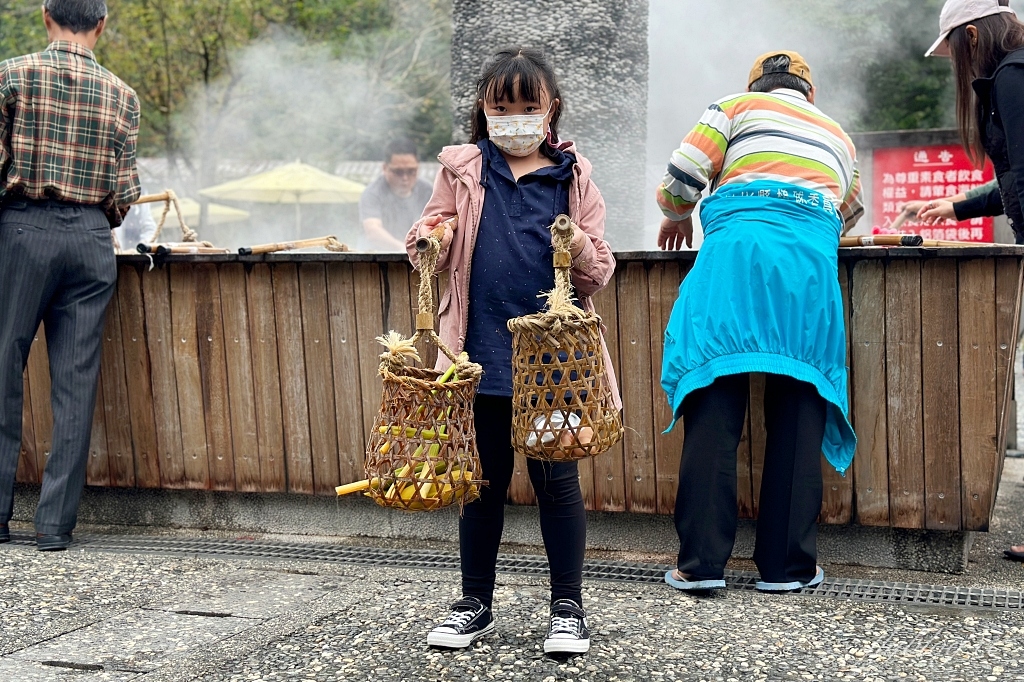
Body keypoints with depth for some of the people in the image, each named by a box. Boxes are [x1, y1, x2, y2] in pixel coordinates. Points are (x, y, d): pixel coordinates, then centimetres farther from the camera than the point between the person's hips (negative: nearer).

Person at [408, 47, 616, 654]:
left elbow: (600, 272, 3)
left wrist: (580, 250, -18)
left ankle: (568, 606, 18)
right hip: (481, 351, 1)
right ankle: (477, 603, 25)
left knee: (557, 479, 5)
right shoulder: (462, 169, 6)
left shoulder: (573, 174, 4)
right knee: (483, 481, 11)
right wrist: (431, 241, -12)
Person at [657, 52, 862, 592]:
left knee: (714, 404, -4)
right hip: (812, 262, 3)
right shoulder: (838, 137, 31)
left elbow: (682, 177, 7)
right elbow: (849, 214, 43)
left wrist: (676, 216, 27)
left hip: (737, 248, -3)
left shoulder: (738, 107, 19)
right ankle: (787, 565, 5)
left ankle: (701, 562, -6)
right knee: (798, 410, 4)